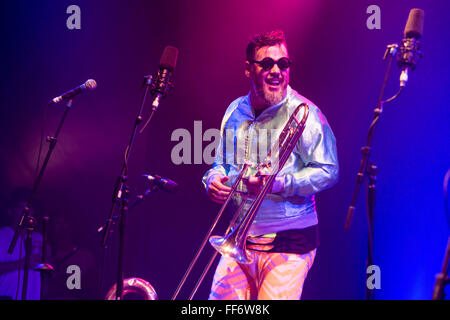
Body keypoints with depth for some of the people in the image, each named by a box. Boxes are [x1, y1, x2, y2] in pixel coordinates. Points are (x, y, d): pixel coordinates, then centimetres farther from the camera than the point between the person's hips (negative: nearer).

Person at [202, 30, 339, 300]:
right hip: (239, 241, 5)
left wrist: (278, 184, -23)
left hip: (289, 243, -5)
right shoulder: (235, 111, 11)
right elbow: (221, 163, 23)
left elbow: (329, 172, -12)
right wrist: (214, 179, -1)